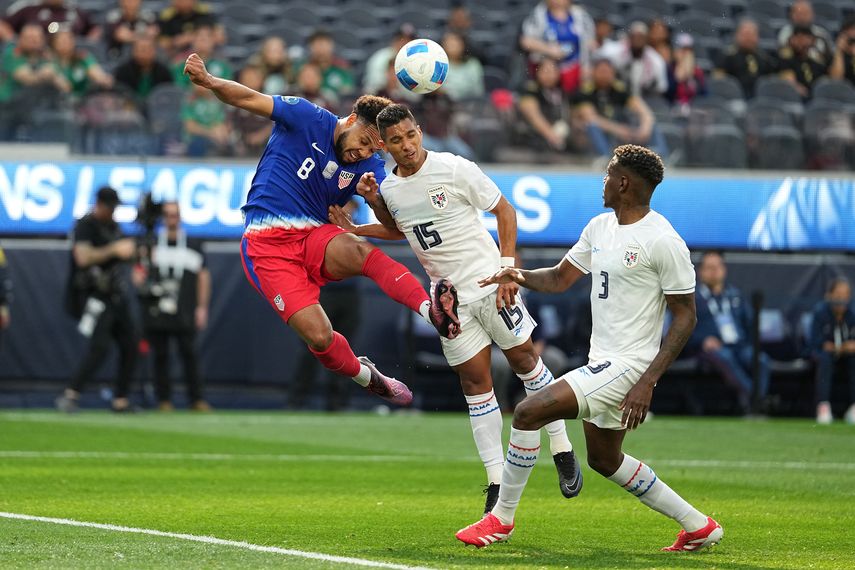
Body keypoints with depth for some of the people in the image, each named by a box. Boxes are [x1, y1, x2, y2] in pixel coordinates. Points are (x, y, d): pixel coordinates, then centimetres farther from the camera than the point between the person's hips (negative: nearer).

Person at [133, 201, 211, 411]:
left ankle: (196, 399, -4)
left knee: (189, 353, -7)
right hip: (156, 313, 1)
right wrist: (140, 283, -12)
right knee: (160, 355, 1)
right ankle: (164, 399, 6)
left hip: (185, 314, -1)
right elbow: (138, 272, 12)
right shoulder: (150, 245, 11)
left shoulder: (193, 245, 12)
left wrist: (202, 307, 5)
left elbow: (203, 276, 12)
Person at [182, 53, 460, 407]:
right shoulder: (306, 118, -5)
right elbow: (248, 99, -10)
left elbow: (391, 221, -5)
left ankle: (432, 311, -49)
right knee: (320, 337, -18)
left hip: (315, 238, 3)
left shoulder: (368, 166, 5)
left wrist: (376, 196, -28)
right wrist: (208, 81, -30)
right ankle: (364, 375, 12)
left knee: (359, 251, -35)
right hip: (266, 244, -3)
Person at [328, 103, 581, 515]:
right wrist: (353, 230, 11)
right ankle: (496, 481, 3)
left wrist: (508, 267, -13)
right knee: (474, 382, 1)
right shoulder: (389, 189, 2)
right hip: (448, 295, 4)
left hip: (489, 281, -4)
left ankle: (562, 450, 15)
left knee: (524, 358, 0)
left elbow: (504, 211, -6)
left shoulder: (455, 169, -13)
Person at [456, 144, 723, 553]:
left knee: (528, 412, -17)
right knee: (605, 460, 21)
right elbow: (560, 278, 17)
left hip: (628, 365, -10)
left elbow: (685, 315, -15)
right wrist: (520, 276, -7)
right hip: (602, 362, 10)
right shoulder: (599, 227, 9)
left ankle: (502, 518, -3)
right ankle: (697, 526, 30)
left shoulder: (663, 242, -17)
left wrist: (648, 382, -21)